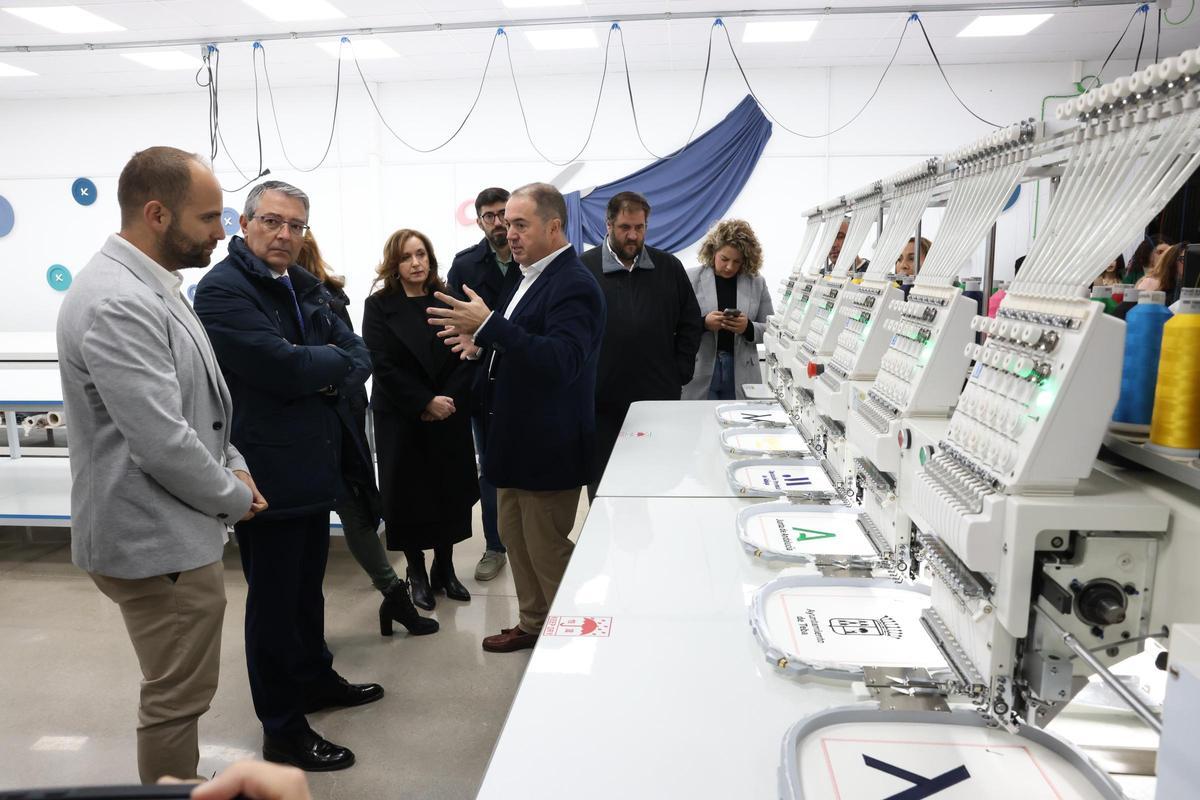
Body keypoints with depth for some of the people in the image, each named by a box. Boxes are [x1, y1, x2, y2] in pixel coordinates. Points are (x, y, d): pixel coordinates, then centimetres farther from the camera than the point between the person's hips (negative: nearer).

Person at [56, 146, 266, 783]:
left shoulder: (151, 287, 9)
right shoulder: (117, 305, -24)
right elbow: (164, 444, -27)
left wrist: (234, 467, 3)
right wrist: (235, 497, -11)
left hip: (176, 532, 10)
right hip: (158, 542, -10)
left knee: (179, 692, 25)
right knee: (177, 699, 7)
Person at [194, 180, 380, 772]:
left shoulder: (306, 288, 10)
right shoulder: (222, 291, -15)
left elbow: (360, 358, 6)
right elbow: (284, 368, -26)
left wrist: (329, 376, -14)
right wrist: (338, 359, -9)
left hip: (314, 465, 8)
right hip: (267, 472, -8)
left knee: (307, 585, 22)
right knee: (273, 598, 5)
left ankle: (314, 679, 42)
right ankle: (283, 731, 19)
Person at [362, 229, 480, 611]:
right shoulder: (379, 306, -2)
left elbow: (466, 358, -1)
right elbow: (384, 366, -10)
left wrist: (448, 400, -14)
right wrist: (426, 402, -16)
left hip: (450, 417, 2)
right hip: (400, 419, -2)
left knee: (450, 490, 7)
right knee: (408, 494, 5)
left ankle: (445, 568, 22)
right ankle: (417, 572, 20)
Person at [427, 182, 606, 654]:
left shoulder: (573, 286, -20)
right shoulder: (531, 278, 10)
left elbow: (560, 361, -33)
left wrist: (490, 325, -36)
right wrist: (483, 344, 1)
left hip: (550, 446, -10)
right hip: (516, 438, 10)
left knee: (547, 550, 3)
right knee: (514, 537, 21)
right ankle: (533, 624, 38)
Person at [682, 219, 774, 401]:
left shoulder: (757, 283, 7)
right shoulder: (692, 278, -1)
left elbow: (770, 329, 8)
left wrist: (748, 328, -12)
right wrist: (703, 323, -18)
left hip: (741, 374, 2)